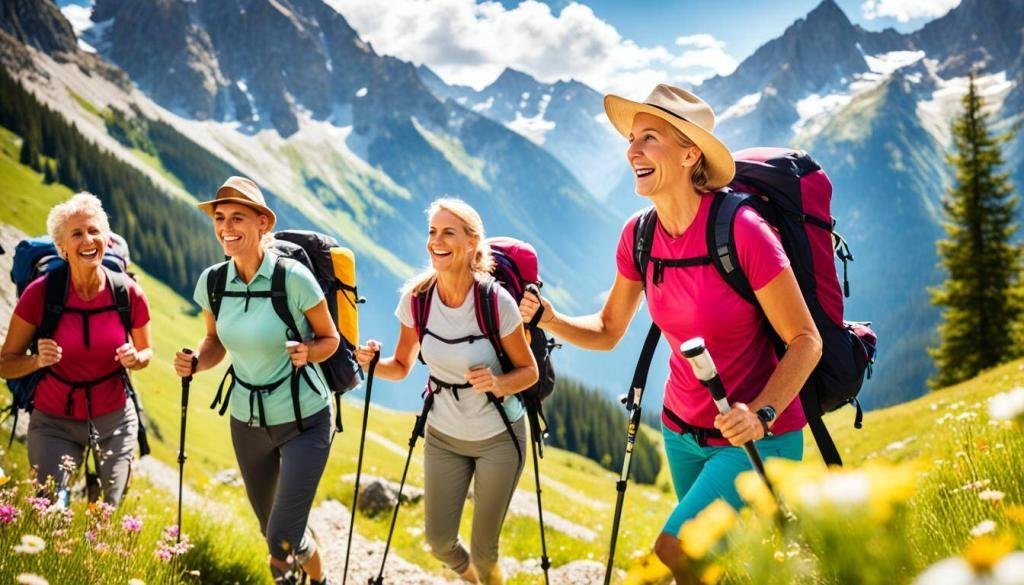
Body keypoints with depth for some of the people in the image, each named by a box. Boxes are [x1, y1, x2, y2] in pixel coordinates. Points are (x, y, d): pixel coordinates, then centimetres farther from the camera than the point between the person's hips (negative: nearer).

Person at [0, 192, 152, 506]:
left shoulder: (129, 293, -10)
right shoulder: (40, 293, -15)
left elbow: (145, 351, 7)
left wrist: (134, 359, -15)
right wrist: (38, 360, -28)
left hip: (115, 420, 2)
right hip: (55, 422, -1)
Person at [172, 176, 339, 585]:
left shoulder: (293, 278, -21)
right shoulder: (211, 282, -8)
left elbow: (330, 339, -8)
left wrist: (307, 351, -29)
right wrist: (195, 363, -12)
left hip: (304, 421, -5)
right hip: (247, 421, 5)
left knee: (282, 540, -8)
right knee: (270, 524, 21)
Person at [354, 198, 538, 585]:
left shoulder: (496, 302, -22)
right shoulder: (416, 298, -12)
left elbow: (529, 371, -11)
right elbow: (402, 366, 0)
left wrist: (498, 383, -31)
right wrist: (374, 363, -22)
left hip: (499, 437, -3)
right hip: (443, 436, 3)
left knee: (484, 549, 6)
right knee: (439, 543, 9)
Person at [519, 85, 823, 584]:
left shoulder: (741, 230, -24)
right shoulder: (638, 236, -5)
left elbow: (806, 340, -18)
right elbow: (607, 331, 7)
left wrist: (761, 414, -31)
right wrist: (551, 320, -11)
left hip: (758, 437, -6)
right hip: (683, 433, 6)